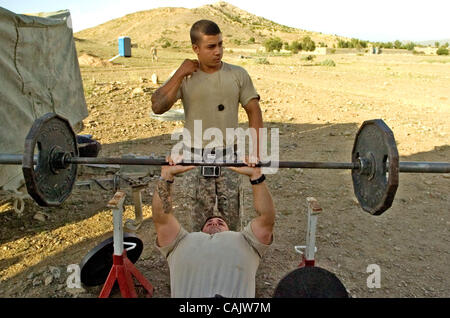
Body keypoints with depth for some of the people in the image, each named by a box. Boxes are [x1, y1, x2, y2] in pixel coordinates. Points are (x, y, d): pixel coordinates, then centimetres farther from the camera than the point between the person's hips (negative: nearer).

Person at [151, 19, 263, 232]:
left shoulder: (238, 75, 0)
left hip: (230, 156, 1)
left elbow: (254, 111, -1)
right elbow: (157, 107, -13)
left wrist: (254, 151, -12)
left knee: (232, 218, 11)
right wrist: (180, 75, -16)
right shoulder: (184, 78, -1)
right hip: (196, 158, 0)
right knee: (200, 218, 12)